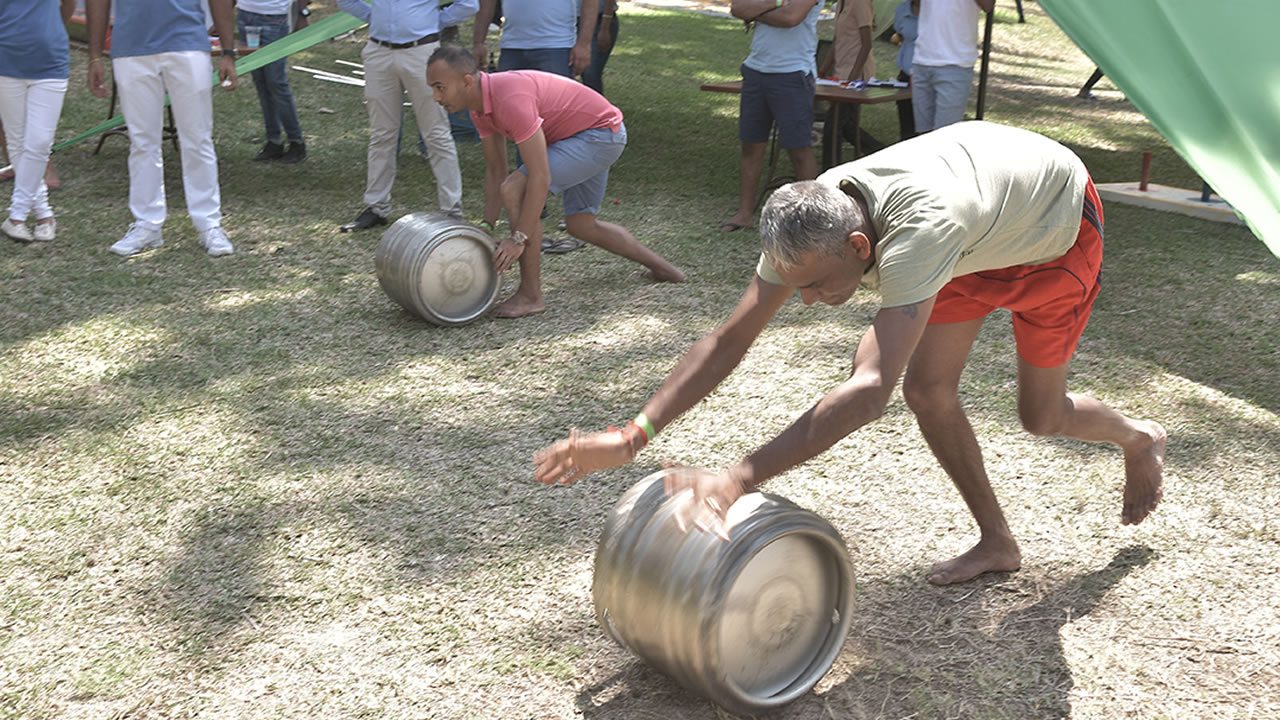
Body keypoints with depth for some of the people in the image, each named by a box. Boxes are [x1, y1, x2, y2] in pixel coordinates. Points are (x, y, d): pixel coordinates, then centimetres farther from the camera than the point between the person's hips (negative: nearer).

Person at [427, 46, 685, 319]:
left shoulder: (510, 99, -32)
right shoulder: (480, 102, -1)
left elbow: (540, 178, -33)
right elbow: (495, 171, 7)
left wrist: (519, 238, -30)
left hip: (600, 134, -11)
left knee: (514, 190, -20)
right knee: (580, 225, 22)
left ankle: (531, 294, -11)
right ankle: (661, 267, 38)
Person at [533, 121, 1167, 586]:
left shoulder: (918, 229, -49)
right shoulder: (808, 225, -28)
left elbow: (871, 389, -57)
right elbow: (726, 343, -24)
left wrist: (736, 481, -65)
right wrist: (629, 439, -35)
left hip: (1056, 220, -6)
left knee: (1041, 417, 3)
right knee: (929, 391, -4)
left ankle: (1139, 439, 39)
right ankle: (997, 544, 17)